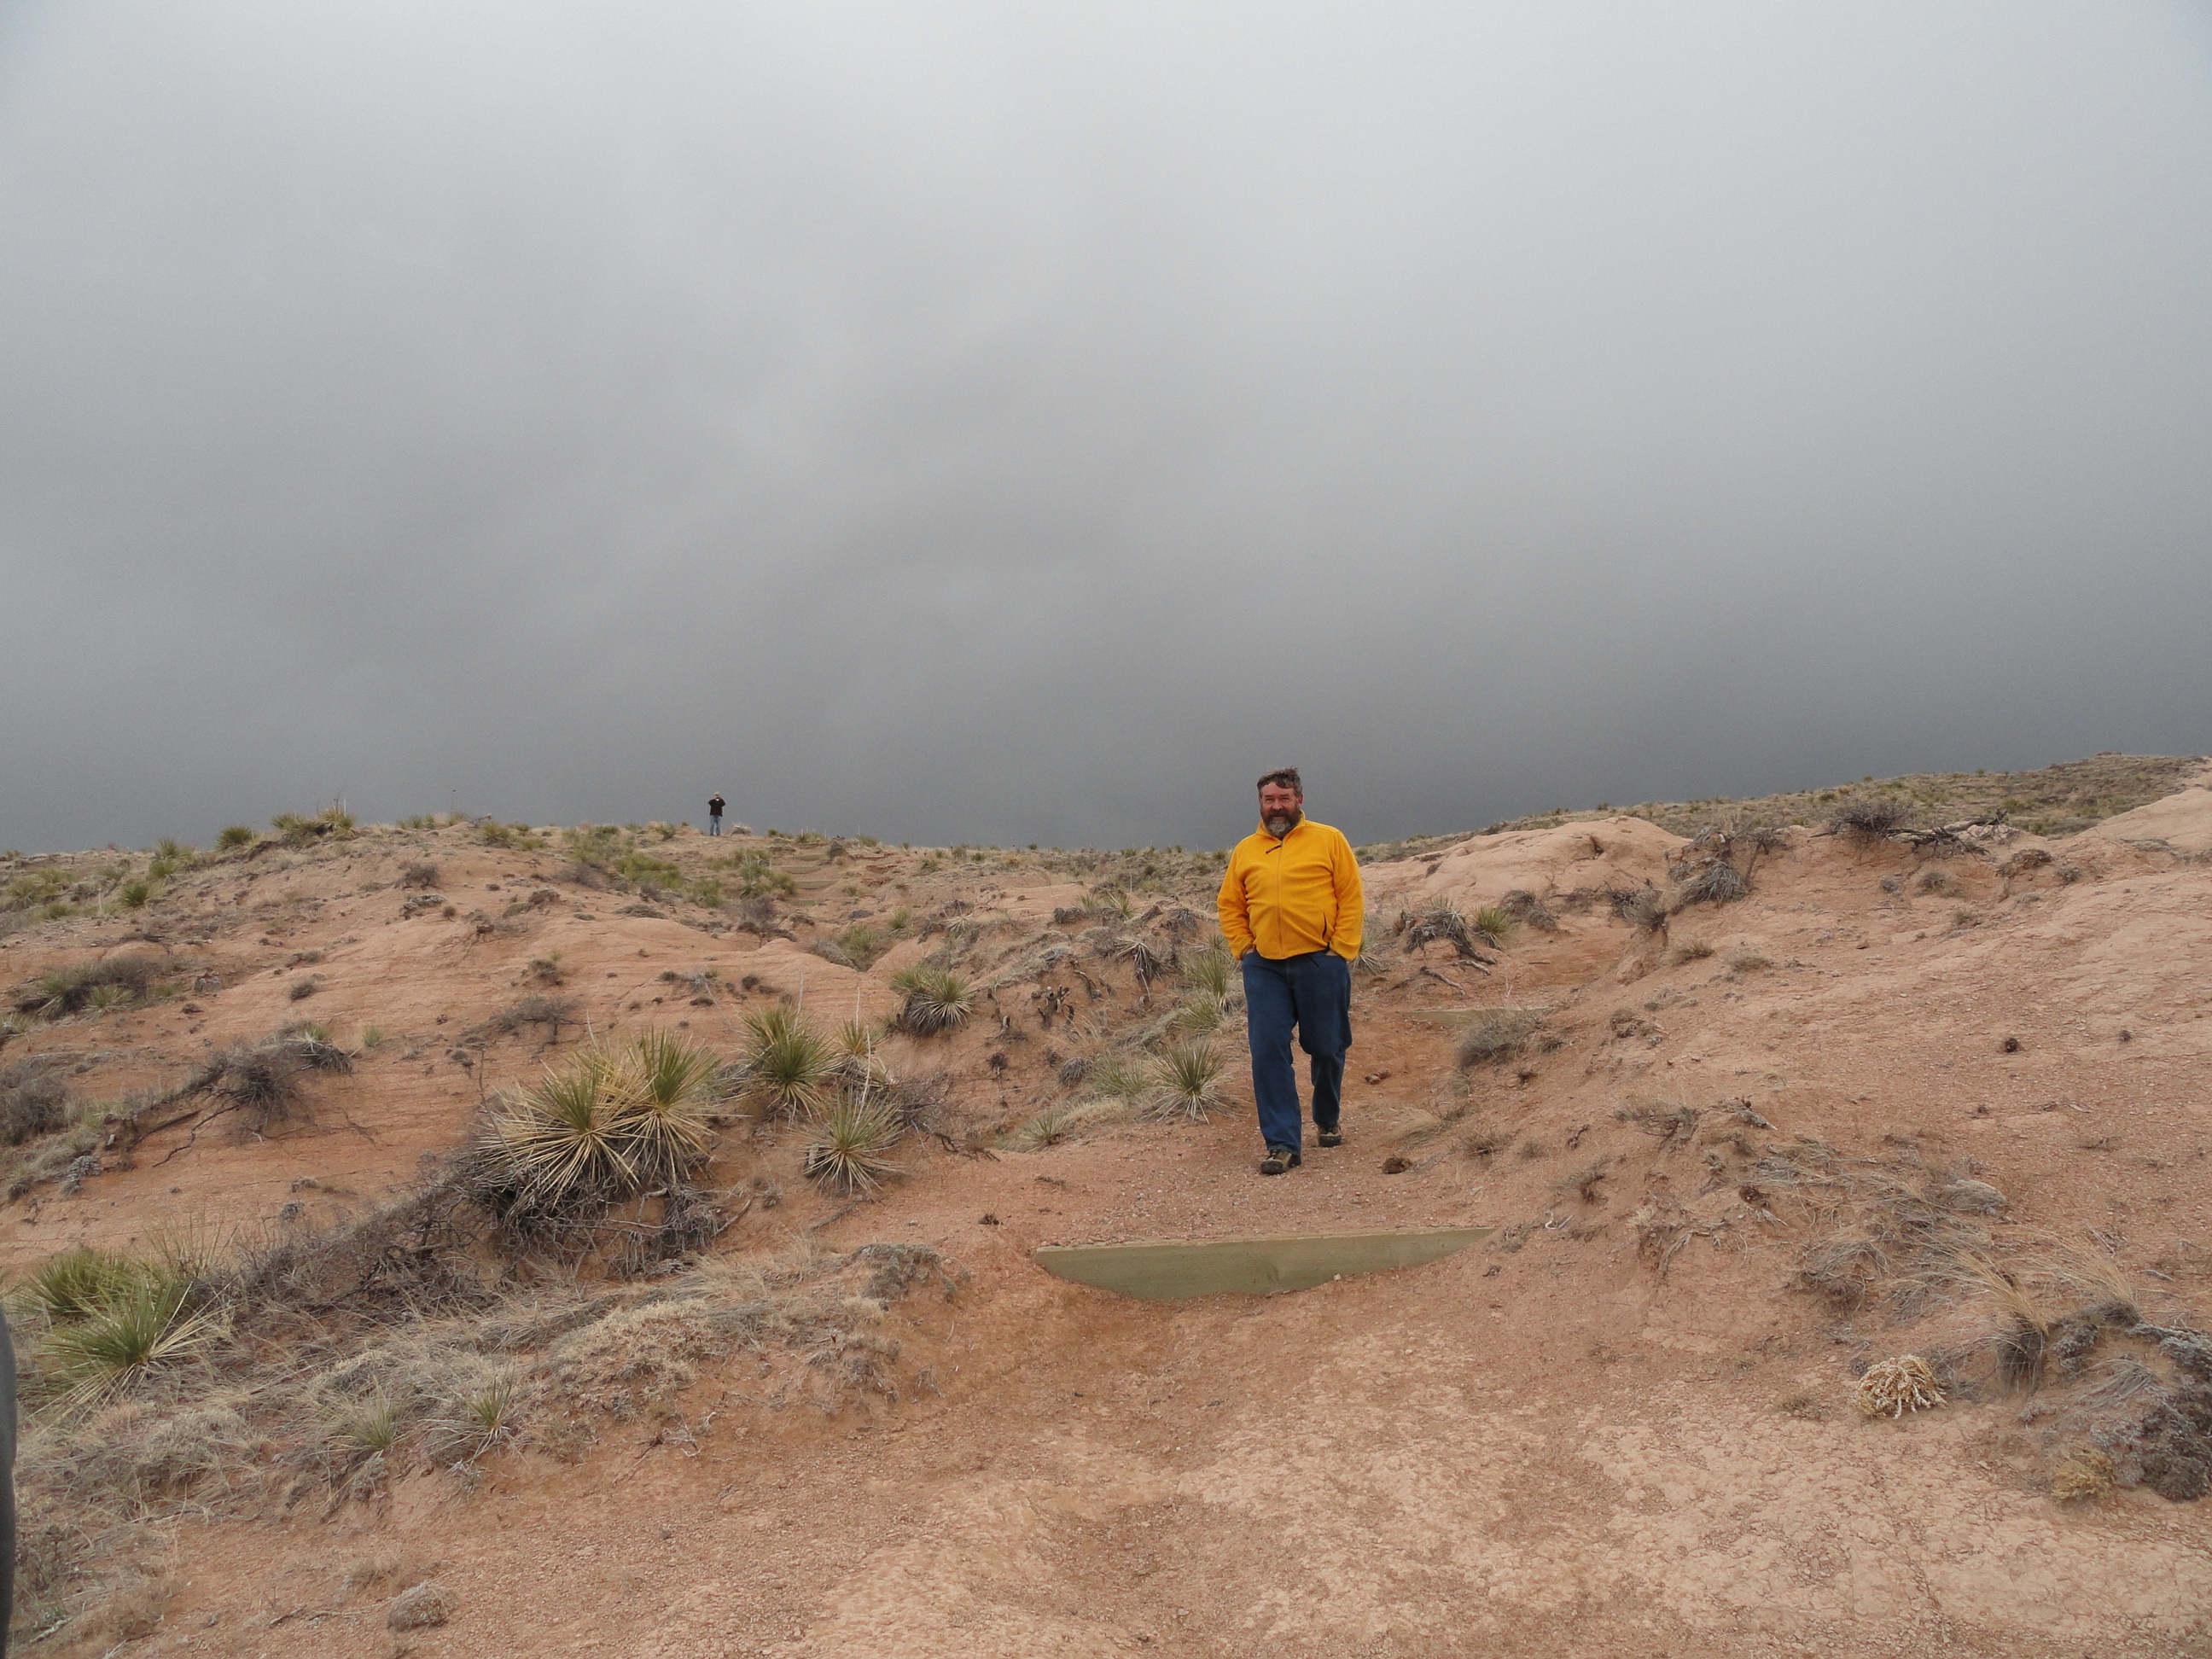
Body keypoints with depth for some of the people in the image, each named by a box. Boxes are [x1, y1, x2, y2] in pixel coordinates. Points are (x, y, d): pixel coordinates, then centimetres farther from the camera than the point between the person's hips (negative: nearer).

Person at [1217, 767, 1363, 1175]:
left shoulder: (1329, 840, 3)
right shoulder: (1245, 851, 11)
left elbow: (1352, 899, 1)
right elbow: (1230, 906, 16)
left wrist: (1341, 951, -6)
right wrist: (1244, 948, 4)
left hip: (1320, 963, -2)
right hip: (1264, 968, 2)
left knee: (1326, 1048, 8)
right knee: (1268, 1051, -6)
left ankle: (1328, 1120, 34)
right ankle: (1282, 1144, -2)